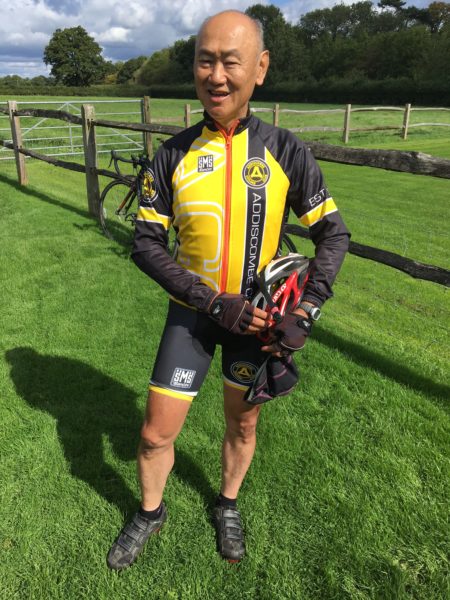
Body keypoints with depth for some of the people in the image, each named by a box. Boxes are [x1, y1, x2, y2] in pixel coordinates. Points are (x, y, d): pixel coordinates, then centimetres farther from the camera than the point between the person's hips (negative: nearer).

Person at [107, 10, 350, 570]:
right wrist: (215, 302, -19)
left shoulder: (286, 152, -8)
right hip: (192, 313, 0)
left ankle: (227, 505, 47)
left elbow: (333, 235, -3)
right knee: (155, 434, 6)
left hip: (258, 314, 0)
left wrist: (304, 313, -15)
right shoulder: (172, 155, -8)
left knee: (243, 424, 17)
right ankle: (150, 512, 38)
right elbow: (146, 244, -8)